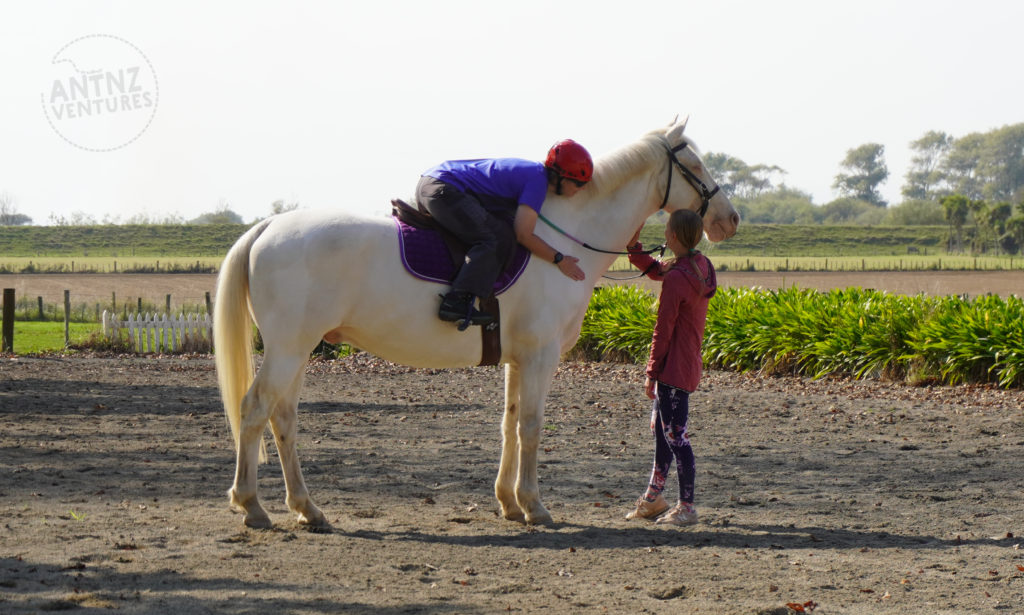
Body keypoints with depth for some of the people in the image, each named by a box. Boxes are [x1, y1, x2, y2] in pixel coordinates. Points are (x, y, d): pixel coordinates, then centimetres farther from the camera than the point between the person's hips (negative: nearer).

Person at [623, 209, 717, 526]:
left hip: (673, 369, -10)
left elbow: (663, 330, -18)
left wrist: (651, 373, -12)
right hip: (689, 365, 10)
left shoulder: (675, 279, -21)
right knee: (660, 428, 20)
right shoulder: (700, 266, 7)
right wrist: (633, 245, 16)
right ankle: (653, 498, 30)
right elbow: (654, 270, 25)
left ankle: (686, 506, 0)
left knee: (676, 436, -4)